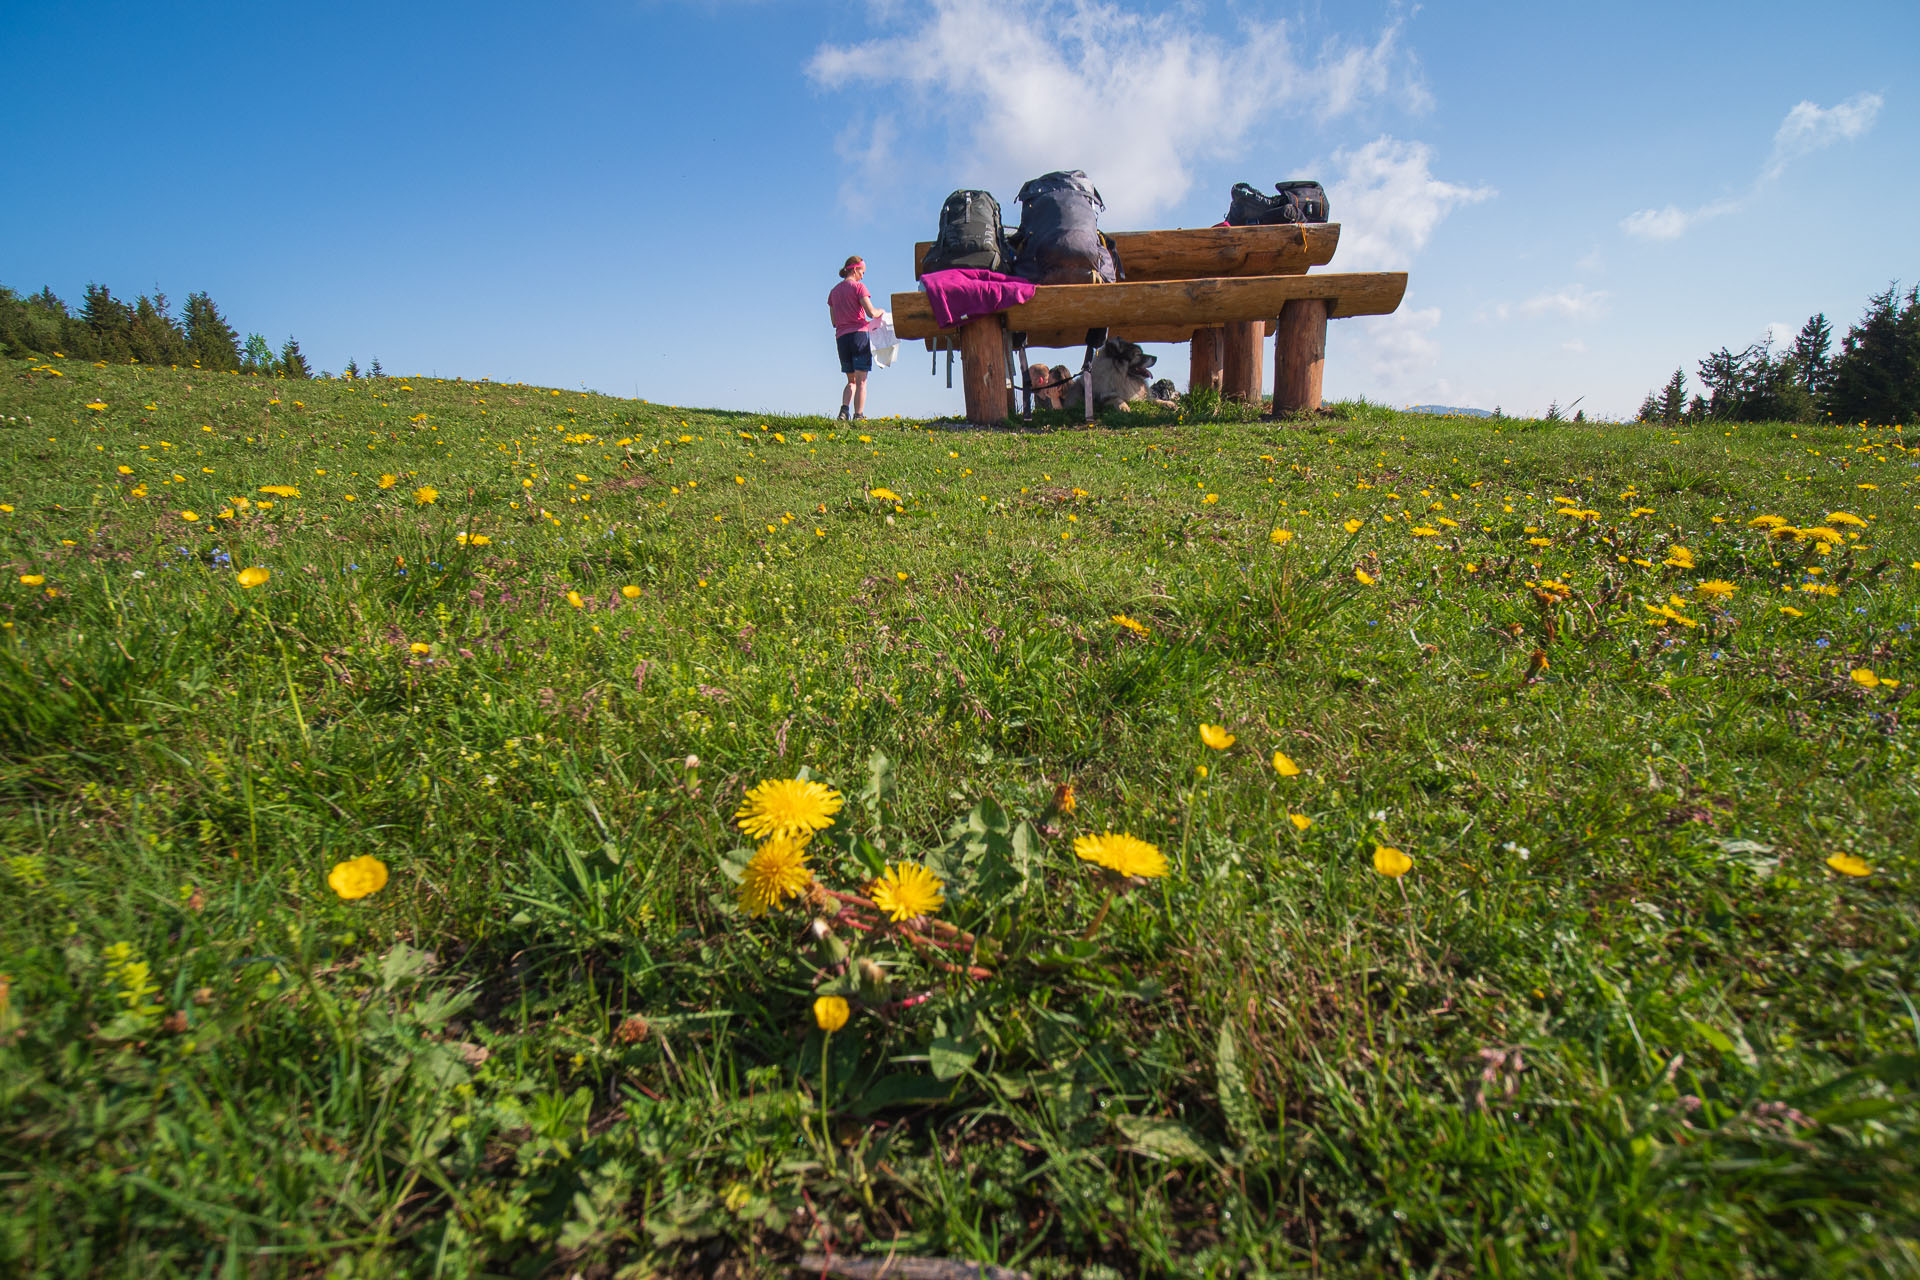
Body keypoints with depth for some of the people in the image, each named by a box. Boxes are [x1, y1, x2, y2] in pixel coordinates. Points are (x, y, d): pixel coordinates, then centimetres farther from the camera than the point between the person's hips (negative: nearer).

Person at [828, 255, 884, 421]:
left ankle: (844, 409, -7)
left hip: (841, 337, 5)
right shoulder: (858, 287, -2)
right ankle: (858, 416, -10)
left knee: (851, 380, 15)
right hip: (858, 334, -5)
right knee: (861, 381, -4)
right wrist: (880, 311, 11)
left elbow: (834, 321, 18)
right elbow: (871, 313, -12)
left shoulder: (834, 291, 16)